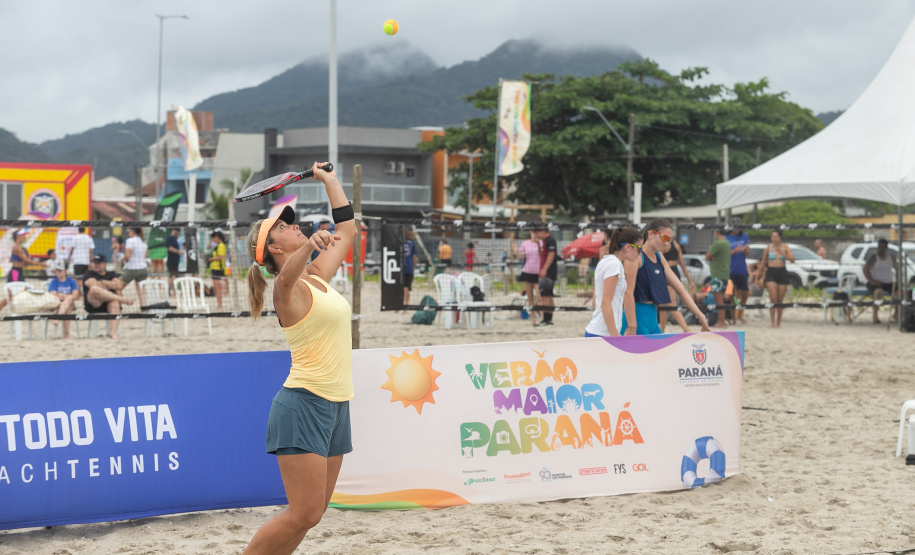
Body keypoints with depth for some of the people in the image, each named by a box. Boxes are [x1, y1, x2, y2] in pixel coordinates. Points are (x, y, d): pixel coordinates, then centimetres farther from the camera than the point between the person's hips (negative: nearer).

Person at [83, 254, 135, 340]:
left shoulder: (111, 275, 22)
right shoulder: (89, 274, 15)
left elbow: (119, 285, 0)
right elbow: (93, 285, -7)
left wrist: (102, 282, 3)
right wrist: (110, 285, 2)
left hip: (108, 305, 2)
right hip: (93, 305, -2)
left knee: (115, 303, -37)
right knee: (94, 289, -35)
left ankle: (114, 333, -50)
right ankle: (123, 299, -27)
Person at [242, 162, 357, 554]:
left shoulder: (316, 278, 14)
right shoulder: (287, 289, -10)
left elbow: (348, 229, 27)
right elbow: (286, 274, -36)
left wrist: (328, 179, 29)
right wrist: (309, 244, -55)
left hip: (335, 405, 8)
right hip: (304, 405, -8)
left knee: (310, 514, 7)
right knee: (304, 514, -14)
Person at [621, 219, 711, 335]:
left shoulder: (659, 257, 15)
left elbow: (679, 288, 16)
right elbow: (628, 292, -17)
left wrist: (700, 316, 11)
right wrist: (631, 328, -22)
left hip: (652, 317, 9)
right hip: (637, 316, -9)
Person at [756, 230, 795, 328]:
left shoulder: (785, 247, 4)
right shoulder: (768, 248, 5)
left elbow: (792, 259, -8)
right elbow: (763, 262, 12)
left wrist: (782, 253, -17)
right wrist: (761, 274, 12)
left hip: (782, 272, 1)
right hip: (771, 272, -1)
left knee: (780, 299, 4)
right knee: (773, 297, -15)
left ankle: (778, 322, 15)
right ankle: (772, 321, -11)